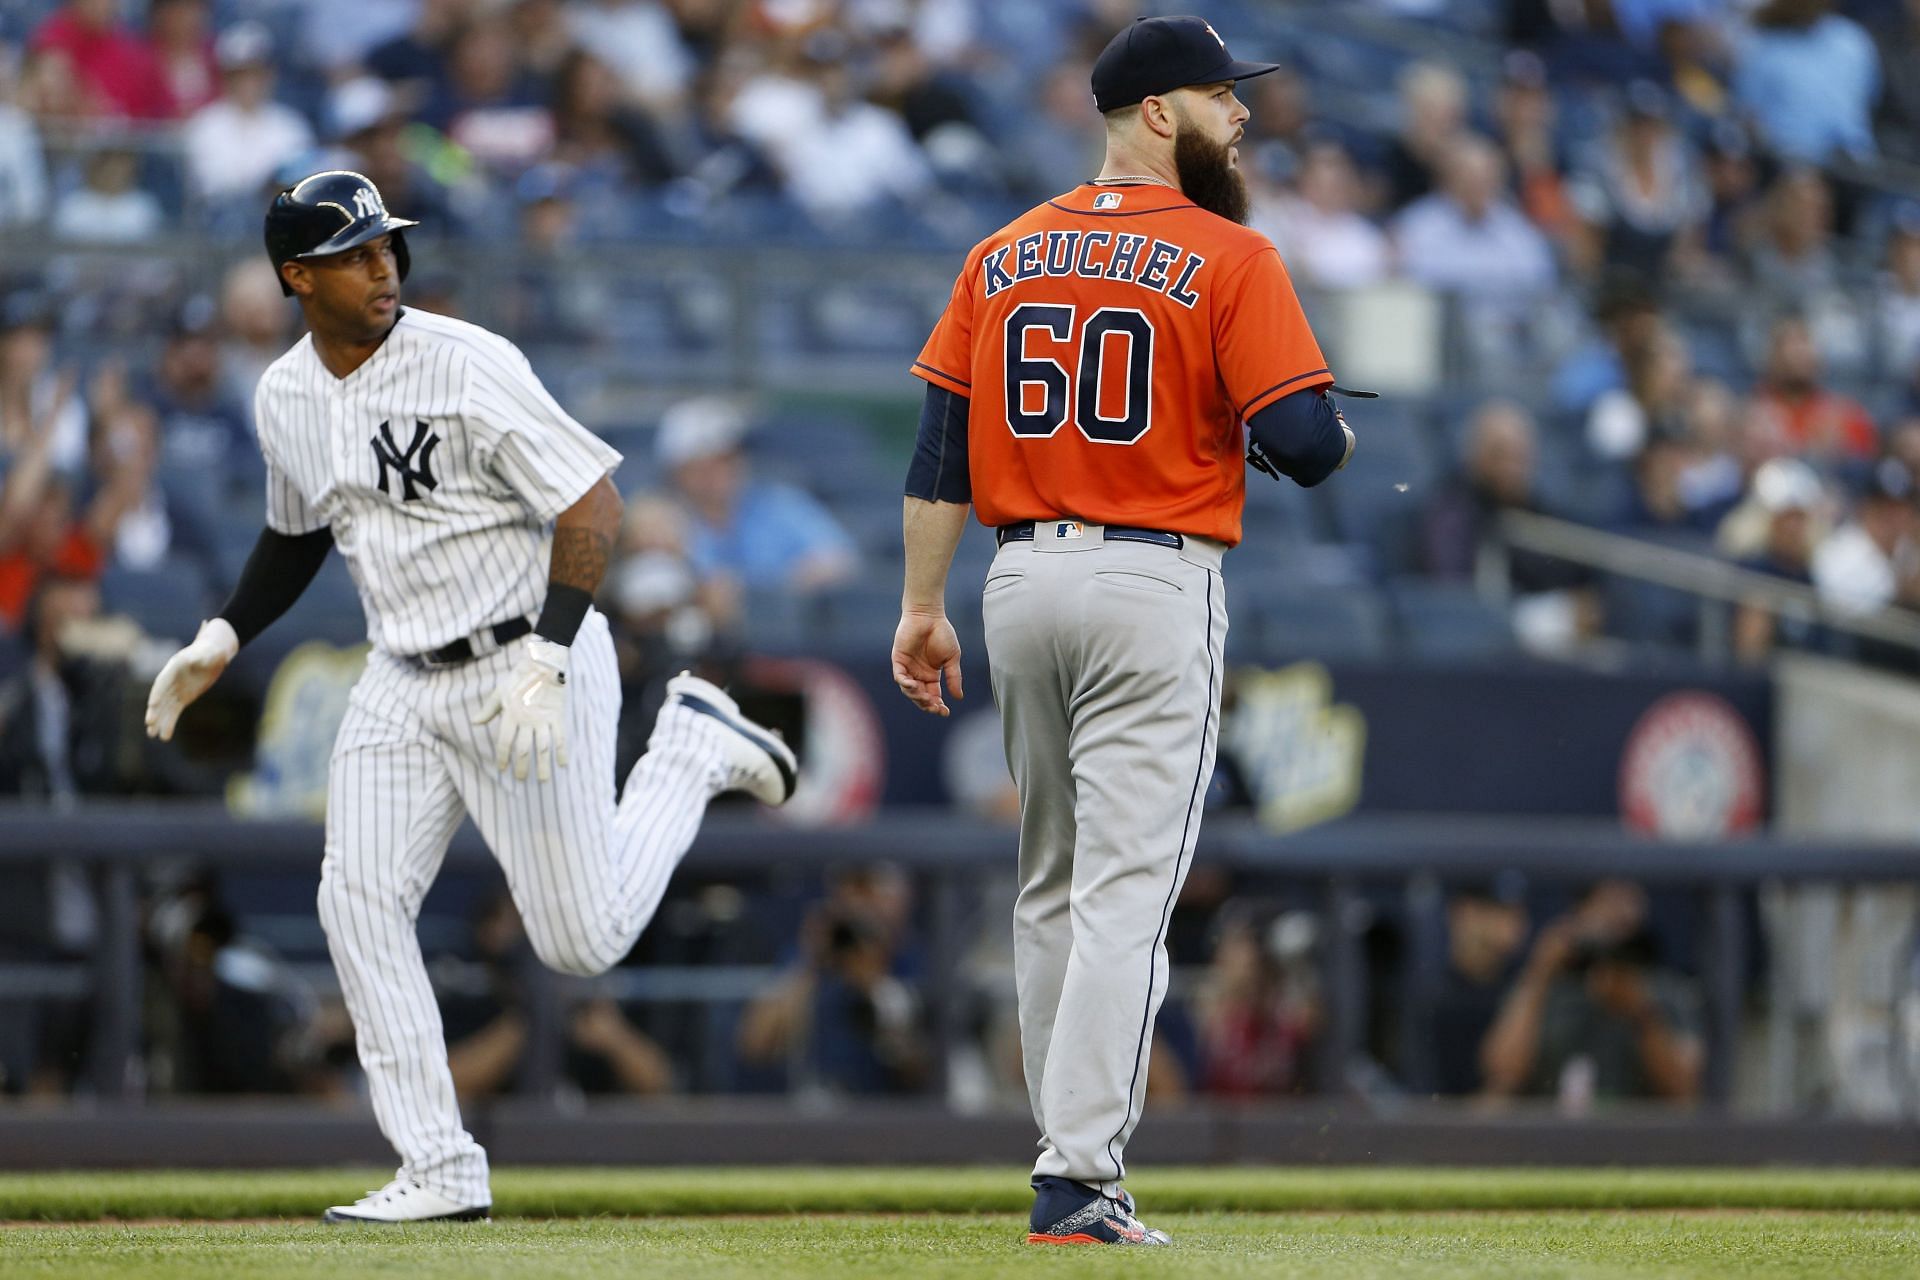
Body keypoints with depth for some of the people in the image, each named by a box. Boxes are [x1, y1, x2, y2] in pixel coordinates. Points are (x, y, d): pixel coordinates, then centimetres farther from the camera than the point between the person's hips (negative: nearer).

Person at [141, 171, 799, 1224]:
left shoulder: (465, 365, -18)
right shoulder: (285, 398, 4)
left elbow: (592, 504, -20)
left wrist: (545, 660, -29)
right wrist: (220, 641, 11)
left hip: (528, 667, -6)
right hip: (402, 687, 6)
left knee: (584, 937, -2)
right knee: (358, 902, -8)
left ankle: (693, 748, 24)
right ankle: (441, 1173, -2)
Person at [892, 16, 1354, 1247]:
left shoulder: (1003, 256, 9)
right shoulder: (1229, 257, -8)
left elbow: (940, 447, 7)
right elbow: (1302, 441, -14)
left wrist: (922, 607, 9)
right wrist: (1343, 439, 9)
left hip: (1023, 579, 6)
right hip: (1155, 588, -6)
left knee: (1053, 886, 16)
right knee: (1126, 889, -8)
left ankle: (1075, 1153, 20)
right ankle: (1079, 1180, -16)